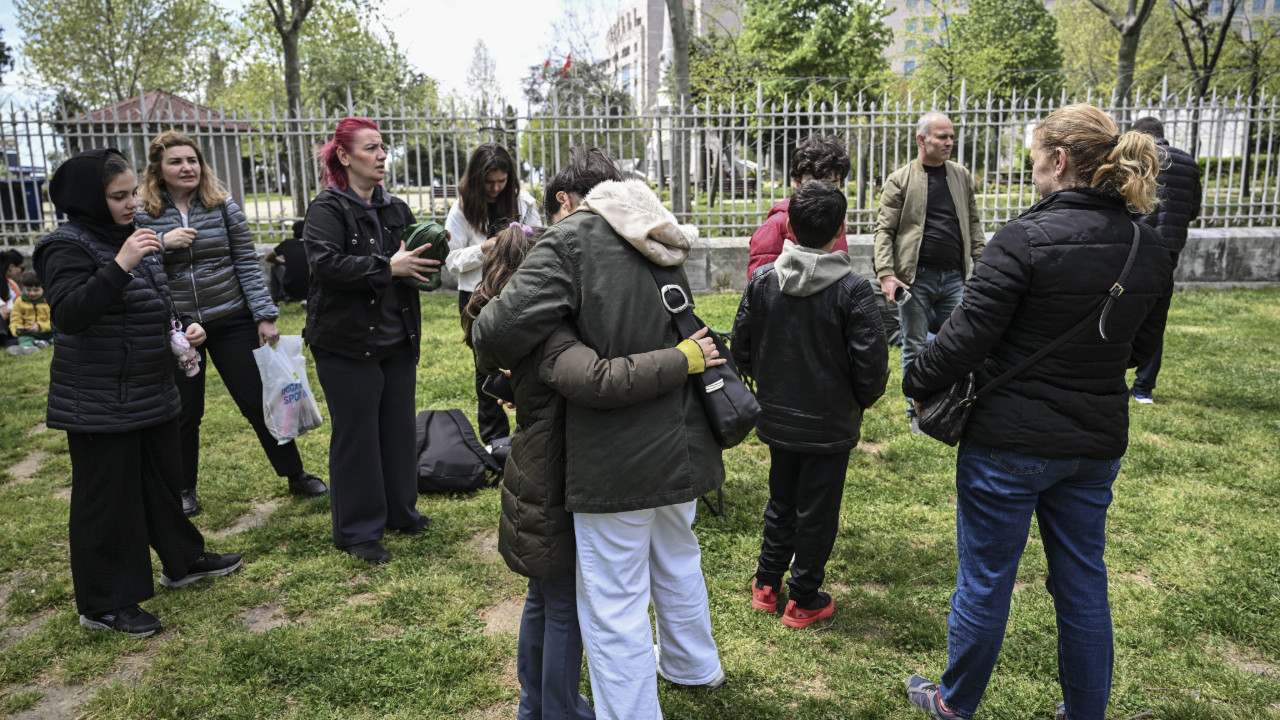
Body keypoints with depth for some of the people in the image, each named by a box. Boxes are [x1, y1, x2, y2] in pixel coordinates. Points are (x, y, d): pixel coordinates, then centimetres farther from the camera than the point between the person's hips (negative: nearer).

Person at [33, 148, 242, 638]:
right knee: (107, 497, 1)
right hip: (98, 404, -8)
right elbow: (68, 315, -28)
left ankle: (182, 561, 37)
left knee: (163, 479, 19)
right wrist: (120, 265, -36)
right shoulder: (70, 247, -14)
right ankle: (104, 604, 14)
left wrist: (183, 328, 4)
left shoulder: (133, 239, 11)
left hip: (153, 392, 8)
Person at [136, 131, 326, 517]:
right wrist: (162, 244, -19)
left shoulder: (224, 207, -1)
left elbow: (248, 265, -1)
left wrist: (265, 316, -6)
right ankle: (185, 491, 27)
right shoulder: (144, 217, -2)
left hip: (231, 321, 0)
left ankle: (296, 475, 17)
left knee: (259, 401, 4)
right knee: (184, 412, 10)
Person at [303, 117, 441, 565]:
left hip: (397, 342, 7)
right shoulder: (327, 209, -10)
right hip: (347, 344, -6)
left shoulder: (395, 209, 11)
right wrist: (389, 266, -27)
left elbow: (417, 261, 20)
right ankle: (358, 531, 16)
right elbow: (325, 263, -25)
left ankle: (401, 511, 31)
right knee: (356, 437, 2)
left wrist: (429, 257, -3)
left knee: (399, 429, 14)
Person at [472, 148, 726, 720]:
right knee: (677, 560, 30)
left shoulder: (572, 239, -12)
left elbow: (509, 326, -24)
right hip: (683, 443, 8)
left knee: (613, 603, 5)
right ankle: (692, 664, 53)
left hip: (619, 457, -8)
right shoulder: (663, 249, 11)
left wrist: (487, 348, -3)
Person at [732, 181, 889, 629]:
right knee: (817, 512, 10)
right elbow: (871, 362, -16)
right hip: (830, 424, -4)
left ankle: (766, 586, 33)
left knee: (780, 501, 22)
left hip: (776, 419, 4)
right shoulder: (852, 289, -17)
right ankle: (804, 600, 23)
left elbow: (741, 348, 1)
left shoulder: (762, 279, -6)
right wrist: (862, 400, 4)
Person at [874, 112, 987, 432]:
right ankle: (917, 411, 20)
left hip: (954, 277, 3)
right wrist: (886, 274, -14)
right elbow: (885, 230, -5)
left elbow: (973, 223, 14)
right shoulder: (899, 181, -2)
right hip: (916, 278, -3)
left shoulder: (962, 176, 11)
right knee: (915, 348, 7)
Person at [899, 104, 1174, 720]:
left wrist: (917, 382, -2)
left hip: (1010, 442, -6)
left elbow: (966, 337, -18)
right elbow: (1140, 347, 12)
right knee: (1083, 582, 20)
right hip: (1097, 443, 6)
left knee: (985, 579, 11)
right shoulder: (1149, 248, 2)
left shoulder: (1026, 238, -19)